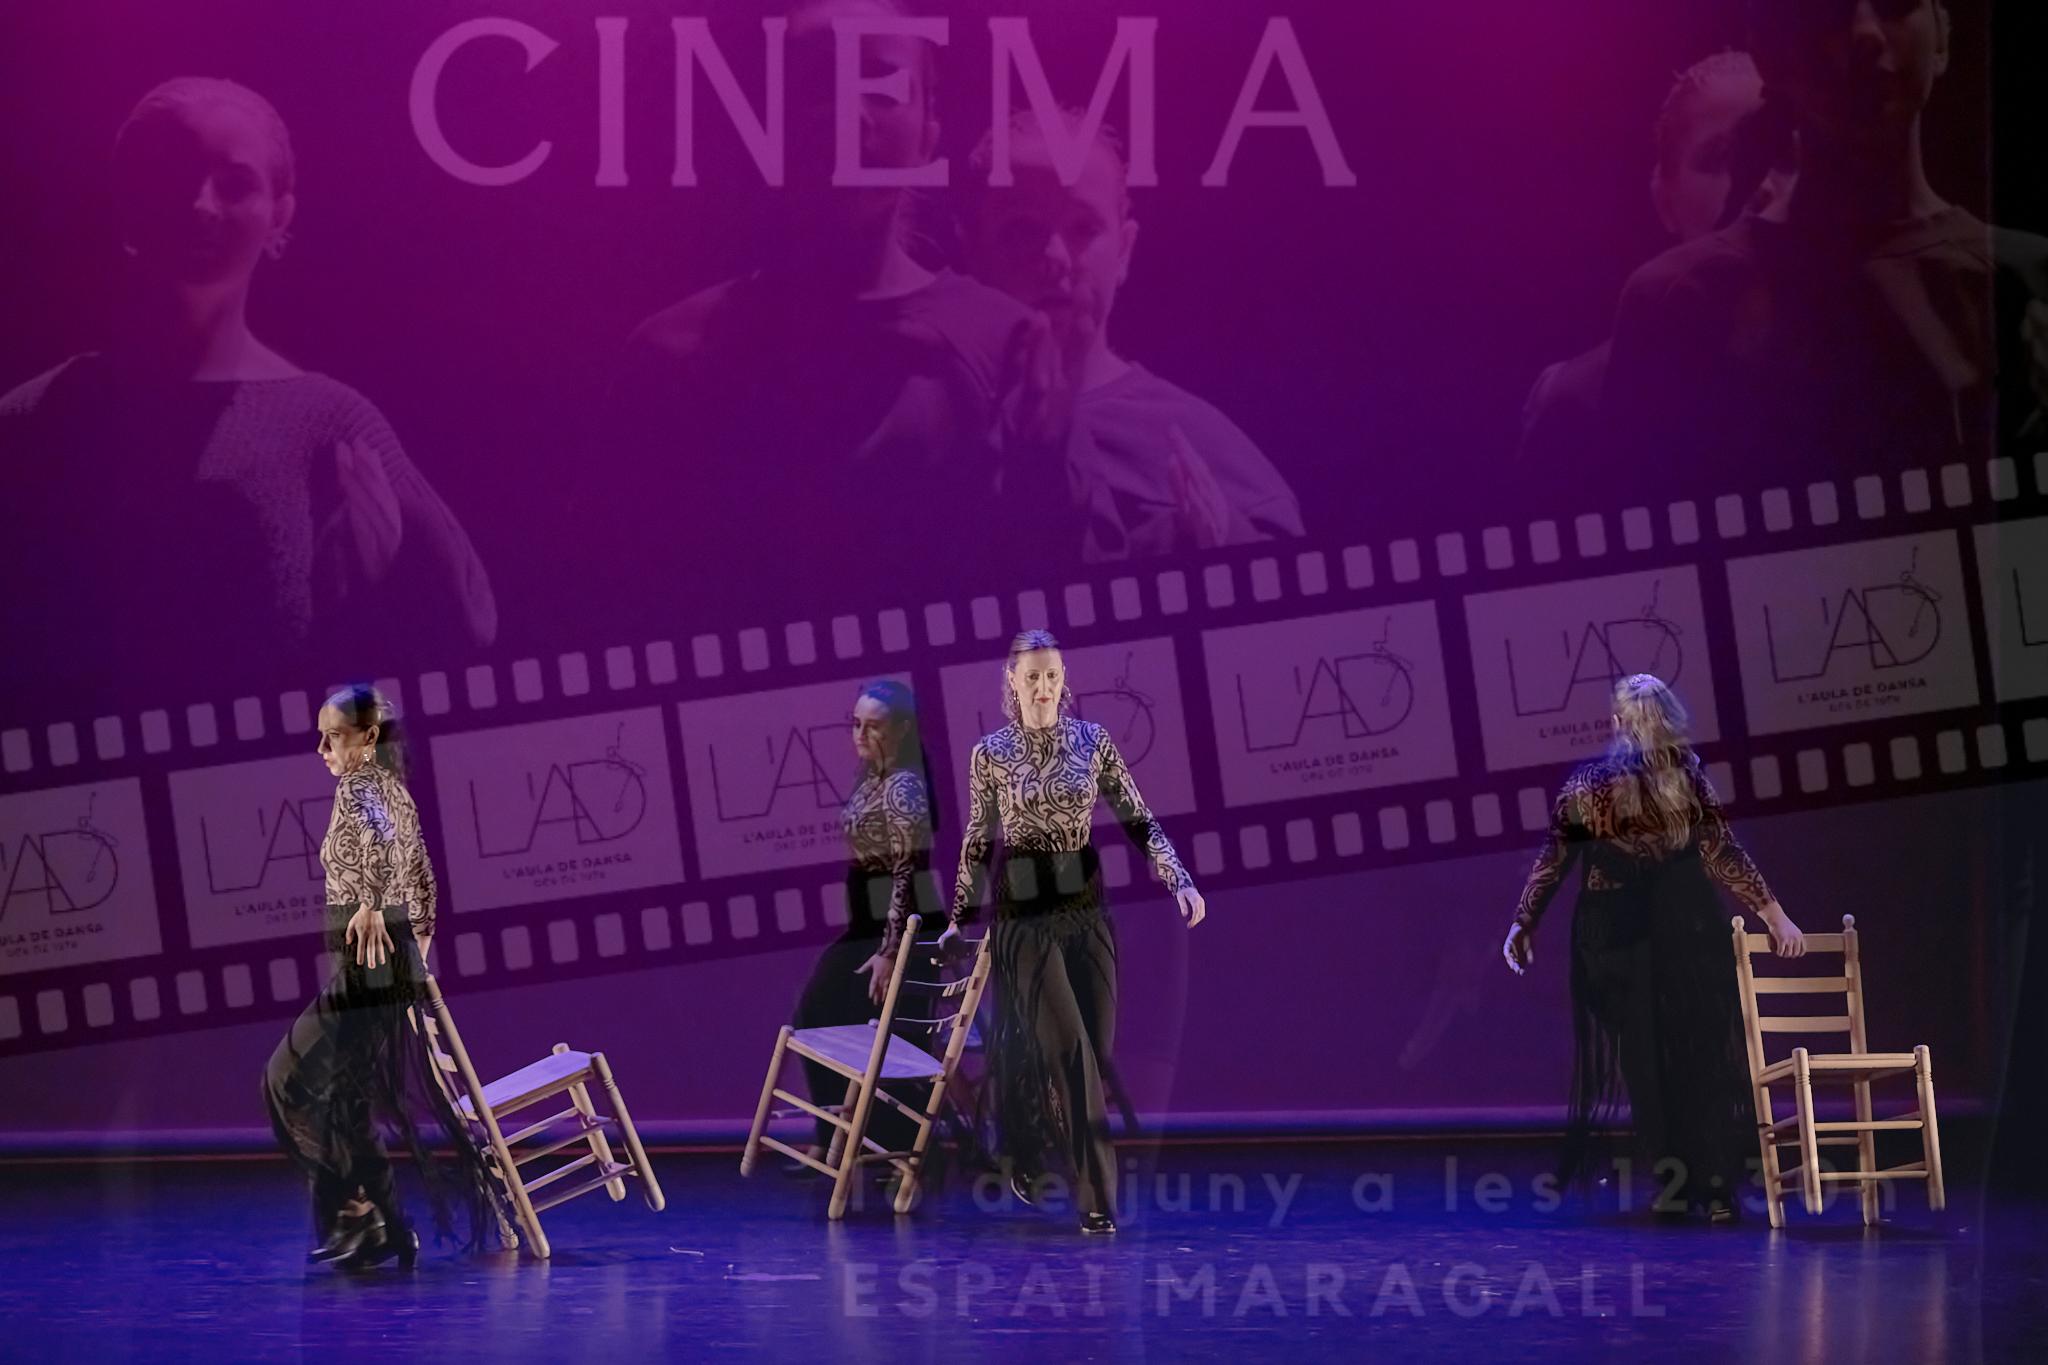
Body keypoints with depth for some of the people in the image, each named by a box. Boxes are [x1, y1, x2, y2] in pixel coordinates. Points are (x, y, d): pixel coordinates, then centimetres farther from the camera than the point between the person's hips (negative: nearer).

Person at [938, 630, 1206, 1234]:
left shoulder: (1093, 742, 3)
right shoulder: (991, 753, -1)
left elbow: (1137, 820, 3)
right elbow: (978, 841, 6)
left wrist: (1179, 879, -8)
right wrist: (960, 918, 9)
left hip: (1085, 905, 3)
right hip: (1023, 910, -3)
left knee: (1096, 1045, 5)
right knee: (1068, 1046, -12)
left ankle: (1024, 1155, 28)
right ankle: (1096, 1196, -10)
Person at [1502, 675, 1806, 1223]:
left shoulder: (1586, 786, -2)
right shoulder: (1687, 778, -4)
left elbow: (1553, 861, -2)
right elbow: (1723, 857, -8)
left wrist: (1524, 923, 7)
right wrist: (1774, 915, -5)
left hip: (1616, 938, 0)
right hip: (1689, 934, 0)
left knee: (1645, 1060, 8)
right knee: (1702, 1055, 5)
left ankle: (1676, 1183, 7)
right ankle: (1715, 1185, 1)